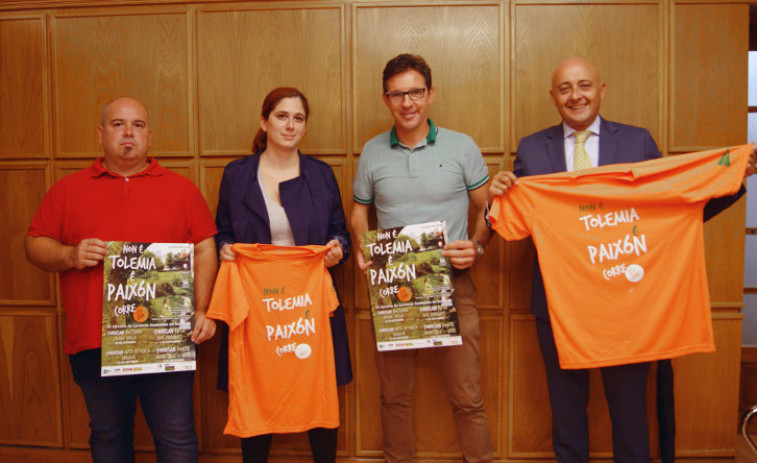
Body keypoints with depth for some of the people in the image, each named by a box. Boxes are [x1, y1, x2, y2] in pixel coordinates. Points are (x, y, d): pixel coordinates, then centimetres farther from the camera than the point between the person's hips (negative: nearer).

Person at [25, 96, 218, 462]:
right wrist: (70, 256, -11)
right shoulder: (68, 190, 10)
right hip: (92, 342, 2)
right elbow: (34, 246, 10)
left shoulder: (181, 189, 7)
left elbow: (204, 250, 5)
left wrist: (202, 311, -5)